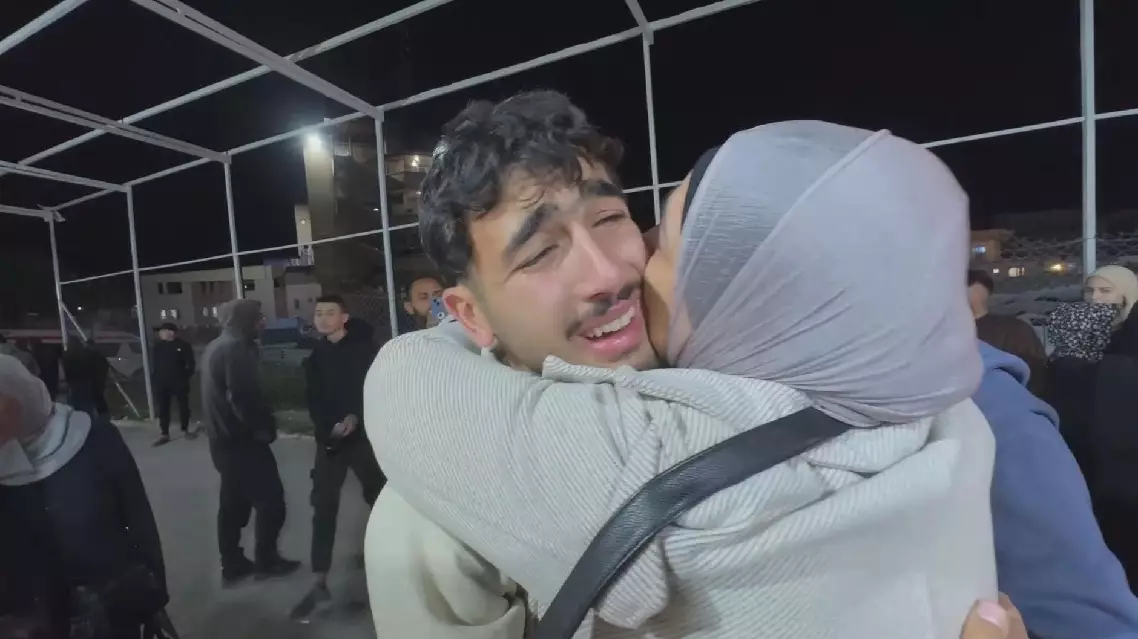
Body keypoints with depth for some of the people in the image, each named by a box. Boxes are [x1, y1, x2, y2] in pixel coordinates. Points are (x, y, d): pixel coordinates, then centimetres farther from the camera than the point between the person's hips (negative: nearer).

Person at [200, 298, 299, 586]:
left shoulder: (215, 347, 13)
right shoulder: (236, 349, -20)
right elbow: (244, 398, -25)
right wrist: (266, 427, -13)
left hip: (222, 439, 10)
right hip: (242, 441, -10)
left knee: (232, 503, 17)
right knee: (270, 500, 3)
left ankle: (233, 566, 27)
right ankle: (266, 561, 15)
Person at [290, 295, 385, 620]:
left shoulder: (365, 348, -6)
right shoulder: (317, 355, 9)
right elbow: (314, 399, 9)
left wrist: (355, 417, -23)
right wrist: (327, 425, -7)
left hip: (364, 434, -3)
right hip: (329, 437, 3)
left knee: (378, 496, 11)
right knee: (323, 505, -1)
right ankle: (320, 583, 5)